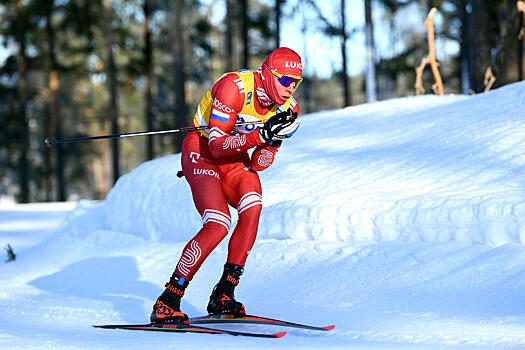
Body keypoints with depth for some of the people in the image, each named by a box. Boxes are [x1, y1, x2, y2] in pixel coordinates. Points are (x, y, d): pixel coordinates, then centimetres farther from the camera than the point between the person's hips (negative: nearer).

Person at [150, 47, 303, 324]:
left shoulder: (288, 108, -8)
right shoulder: (235, 87, -27)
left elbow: (260, 164, -3)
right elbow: (217, 145, -29)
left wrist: (270, 145, -24)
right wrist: (260, 135, -39)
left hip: (235, 159, 6)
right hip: (202, 153, -6)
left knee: (252, 208, -25)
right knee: (218, 225, -24)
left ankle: (223, 294, -17)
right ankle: (167, 301, -15)